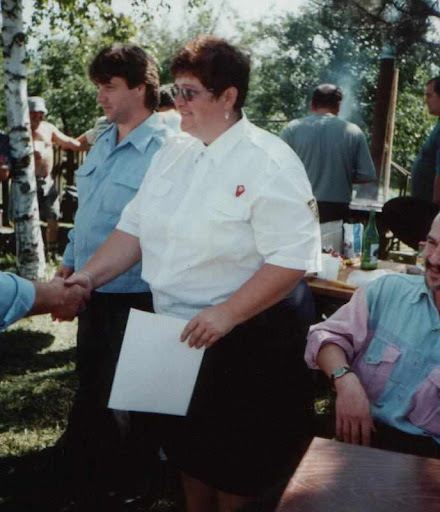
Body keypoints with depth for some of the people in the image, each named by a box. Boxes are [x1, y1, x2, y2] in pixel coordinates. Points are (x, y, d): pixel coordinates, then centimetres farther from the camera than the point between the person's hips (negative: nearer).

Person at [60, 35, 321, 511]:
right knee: (188, 449, 21)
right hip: (178, 334, 7)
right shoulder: (173, 153, 5)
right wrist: (88, 276, -2)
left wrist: (226, 315, -26)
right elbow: (136, 229, 10)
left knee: (236, 472, 8)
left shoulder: (268, 162, -17)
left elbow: (293, 258, -22)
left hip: (244, 342, -6)